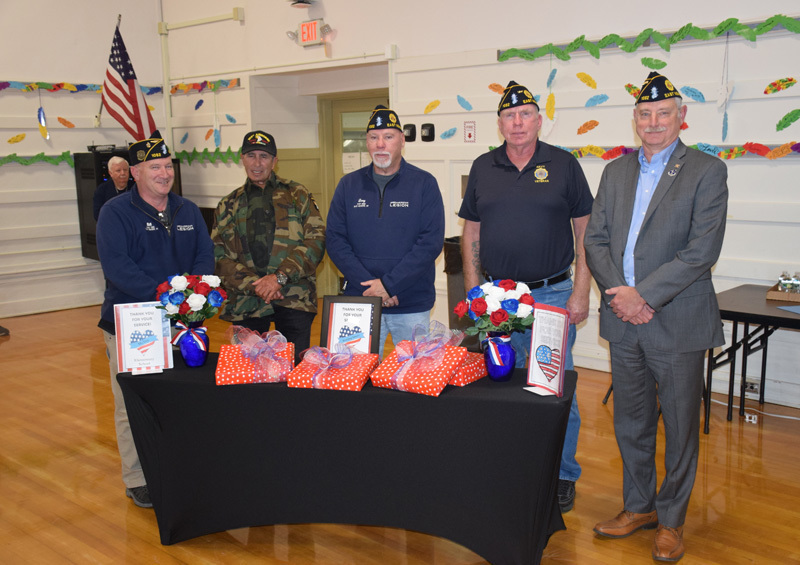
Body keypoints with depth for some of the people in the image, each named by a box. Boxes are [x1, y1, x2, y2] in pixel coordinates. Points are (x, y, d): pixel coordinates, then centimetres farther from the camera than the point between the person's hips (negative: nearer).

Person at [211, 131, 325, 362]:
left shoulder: (298, 195, 10)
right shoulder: (228, 206, 16)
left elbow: (316, 240, -1)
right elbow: (219, 257, 8)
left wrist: (280, 276, -12)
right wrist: (254, 285, -9)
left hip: (294, 299, -1)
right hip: (245, 304, 2)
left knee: (296, 364, -1)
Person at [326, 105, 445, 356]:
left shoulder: (424, 183, 0)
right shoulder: (348, 185, 8)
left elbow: (431, 242, -8)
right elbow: (335, 241, 2)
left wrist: (388, 284, -14)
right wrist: (369, 285, -10)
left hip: (413, 306, -1)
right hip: (359, 302, 2)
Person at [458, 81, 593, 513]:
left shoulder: (563, 165, 0)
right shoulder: (483, 168, 8)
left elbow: (585, 233, 1)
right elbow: (471, 233, 11)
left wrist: (580, 292, -5)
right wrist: (474, 291, 5)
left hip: (552, 294, -2)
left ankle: (562, 475, 21)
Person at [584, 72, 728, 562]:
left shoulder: (707, 172, -5)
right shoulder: (616, 172, 11)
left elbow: (702, 250, -14)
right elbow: (596, 239, 7)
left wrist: (643, 295, -18)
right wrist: (618, 293, -9)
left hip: (677, 322, -4)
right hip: (624, 320, 5)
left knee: (680, 427, 8)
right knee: (631, 424, 16)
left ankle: (671, 520, 26)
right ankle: (639, 507, 34)